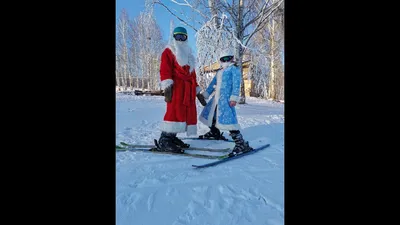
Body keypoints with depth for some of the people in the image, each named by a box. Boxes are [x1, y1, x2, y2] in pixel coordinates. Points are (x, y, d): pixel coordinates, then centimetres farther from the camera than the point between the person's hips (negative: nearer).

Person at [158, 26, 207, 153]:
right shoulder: (169, 52, 9)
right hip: (176, 86, -7)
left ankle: (172, 137, 6)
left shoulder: (188, 55, 29)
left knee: (189, 112, 1)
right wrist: (167, 86, -22)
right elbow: (165, 70, -6)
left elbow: (193, 75, 28)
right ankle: (164, 139, -16)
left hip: (188, 88, 8)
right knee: (175, 110, -19)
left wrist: (197, 91, 22)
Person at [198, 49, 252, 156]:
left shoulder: (234, 69, 0)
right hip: (217, 98, 9)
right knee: (211, 114, 20)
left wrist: (234, 97, -20)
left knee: (228, 119, -19)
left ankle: (241, 144, -17)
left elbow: (236, 84, -10)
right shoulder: (220, 71, 23)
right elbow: (213, 83, 27)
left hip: (226, 98, -9)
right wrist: (205, 93, 23)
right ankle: (214, 133, 45)